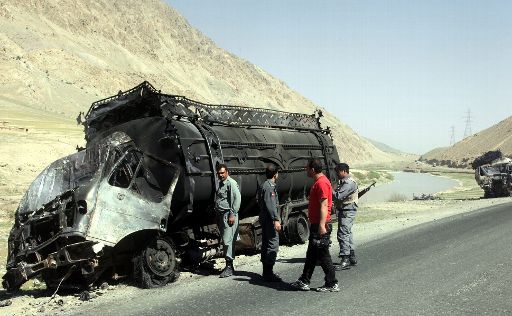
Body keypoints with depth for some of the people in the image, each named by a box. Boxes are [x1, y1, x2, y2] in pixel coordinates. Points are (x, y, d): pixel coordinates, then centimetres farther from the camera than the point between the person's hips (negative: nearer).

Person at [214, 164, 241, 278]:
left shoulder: (231, 183, -9)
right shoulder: (220, 184, 19)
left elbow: (237, 198, -17)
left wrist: (233, 214, -21)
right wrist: (217, 216, 19)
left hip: (229, 215, -9)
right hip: (221, 215, 9)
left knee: (227, 241, -12)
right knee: (225, 241, 11)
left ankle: (229, 267, -9)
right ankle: (228, 266, 18)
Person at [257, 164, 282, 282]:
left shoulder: (263, 185, 16)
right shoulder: (269, 186, -14)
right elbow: (270, 204, -21)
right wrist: (276, 220, -23)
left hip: (264, 219, 11)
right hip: (269, 220, -11)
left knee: (266, 245, 14)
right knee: (273, 245, -8)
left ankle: (266, 272, 21)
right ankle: (269, 273, -7)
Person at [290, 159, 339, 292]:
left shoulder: (322, 183, -17)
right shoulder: (318, 182, 15)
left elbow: (324, 205, -23)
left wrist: (322, 225, -27)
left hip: (320, 226, -11)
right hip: (315, 225, 11)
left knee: (323, 255, -2)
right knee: (311, 255, 15)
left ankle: (332, 284, 8)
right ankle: (304, 282, 23)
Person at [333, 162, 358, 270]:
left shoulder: (350, 183, -17)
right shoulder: (343, 182, 17)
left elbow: (338, 196, -25)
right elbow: (338, 196, 18)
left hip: (348, 211, -11)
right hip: (343, 211, 11)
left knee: (343, 234, -14)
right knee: (347, 234, 16)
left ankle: (345, 260, -13)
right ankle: (352, 258, 26)